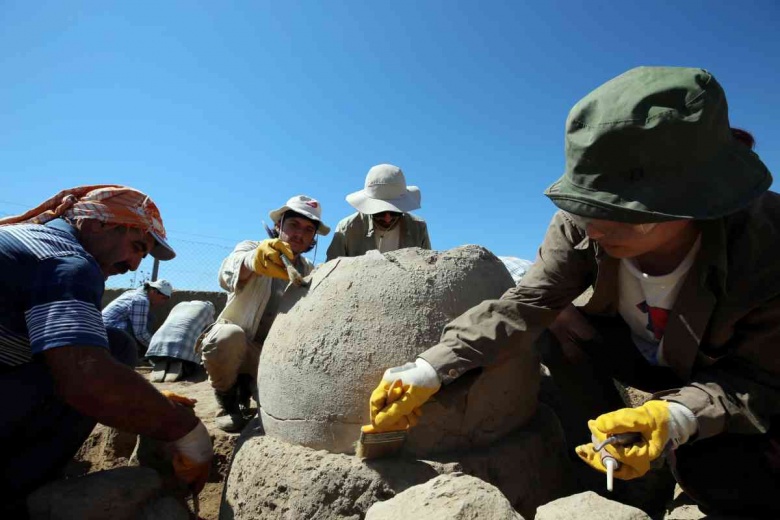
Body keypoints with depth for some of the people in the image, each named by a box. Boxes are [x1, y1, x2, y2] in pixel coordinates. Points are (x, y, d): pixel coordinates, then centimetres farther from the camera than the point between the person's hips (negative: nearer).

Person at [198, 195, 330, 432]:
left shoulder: (310, 274, 4)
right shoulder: (250, 248, -7)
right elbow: (228, 273, -33)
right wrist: (253, 260, -56)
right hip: (234, 343, -2)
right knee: (228, 336, -35)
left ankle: (246, 389, 12)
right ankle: (227, 401, -5)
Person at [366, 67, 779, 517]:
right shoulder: (580, 225, -28)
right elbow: (526, 304, -30)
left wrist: (676, 417, -46)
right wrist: (431, 370, -39)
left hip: (723, 373, -2)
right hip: (634, 350, 3)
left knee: (706, 467, -28)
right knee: (553, 323, -22)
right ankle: (611, 450, -2)